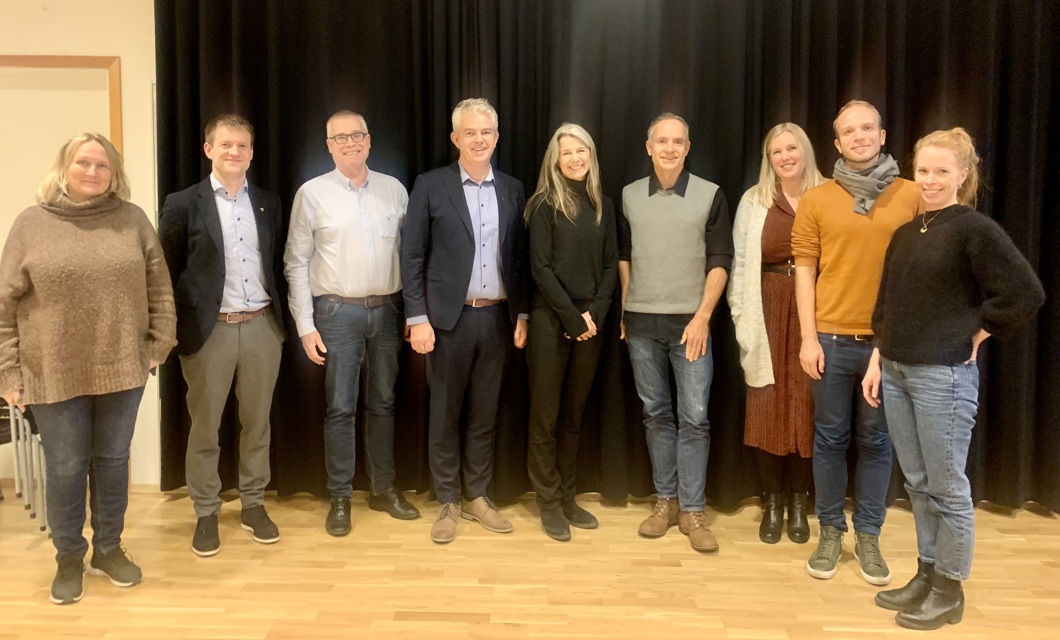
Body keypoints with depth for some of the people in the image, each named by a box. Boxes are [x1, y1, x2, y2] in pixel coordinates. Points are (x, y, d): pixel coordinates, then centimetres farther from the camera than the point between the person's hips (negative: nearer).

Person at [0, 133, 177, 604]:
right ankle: (69, 558, 28)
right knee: (65, 468, 9)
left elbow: (160, 288, 6)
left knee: (113, 461, 13)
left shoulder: (133, 219, 3)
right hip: (55, 374, -1)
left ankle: (109, 549, 31)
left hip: (122, 368, 2)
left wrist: (159, 344, 0)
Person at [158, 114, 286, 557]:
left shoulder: (268, 203, 8)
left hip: (262, 326, 3)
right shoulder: (183, 204, -3)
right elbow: (166, 274, -2)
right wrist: (171, 332, -4)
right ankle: (206, 514, 22)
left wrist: (282, 320, 7)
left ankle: (253, 505, 27)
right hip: (209, 330, -3)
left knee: (257, 422, 12)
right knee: (204, 427, 8)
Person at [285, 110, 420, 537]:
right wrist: (306, 326, -6)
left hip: (387, 309, 3)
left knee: (383, 403, 12)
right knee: (340, 408, 3)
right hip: (338, 311, -2)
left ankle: (383, 489, 26)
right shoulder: (312, 193, -2)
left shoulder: (394, 189, 4)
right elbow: (297, 263, -1)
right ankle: (340, 497, 17)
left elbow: (408, 253, 8)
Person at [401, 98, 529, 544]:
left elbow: (520, 257, 10)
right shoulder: (430, 186, -2)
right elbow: (412, 257, -4)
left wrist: (522, 314, 5)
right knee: (445, 415, 7)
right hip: (449, 318, -3)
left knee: (484, 414, 12)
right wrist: (417, 318, -10)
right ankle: (447, 503, 20)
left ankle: (477, 497, 25)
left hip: (497, 318, 3)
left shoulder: (512, 189, 8)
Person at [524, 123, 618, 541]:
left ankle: (567, 498, 21)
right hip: (551, 320, -4)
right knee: (545, 415, 1)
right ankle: (549, 504, 12)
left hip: (590, 321, 5)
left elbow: (611, 265, 8)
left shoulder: (603, 205, 10)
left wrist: (594, 313, -6)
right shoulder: (545, 205, -3)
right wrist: (572, 317, -13)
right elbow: (540, 268, -10)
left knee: (574, 414, 11)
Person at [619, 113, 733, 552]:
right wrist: (623, 310, 9)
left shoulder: (710, 195, -1)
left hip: (690, 322, -2)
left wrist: (702, 316, -11)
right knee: (656, 413, 9)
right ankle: (665, 500, 21)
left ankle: (692, 510, 8)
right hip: (642, 322, 3)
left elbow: (719, 262, -3)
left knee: (694, 417, -2)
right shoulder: (630, 196, 6)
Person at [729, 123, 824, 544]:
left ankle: (799, 502, 20)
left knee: (806, 408, 5)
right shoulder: (754, 202, 6)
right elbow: (740, 263, 4)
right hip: (768, 313, 1)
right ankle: (772, 502, 18)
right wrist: (741, 316, -2)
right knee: (768, 408, 4)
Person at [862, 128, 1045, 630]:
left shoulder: (975, 229, -9)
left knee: (947, 487, 4)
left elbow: (1026, 294, -13)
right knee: (918, 484, 15)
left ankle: (949, 590, 18)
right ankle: (926, 574, 28)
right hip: (897, 373, 7)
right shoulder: (905, 233, 11)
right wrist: (877, 361, 11)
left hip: (944, 376, -7)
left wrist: (979, 332, -6)